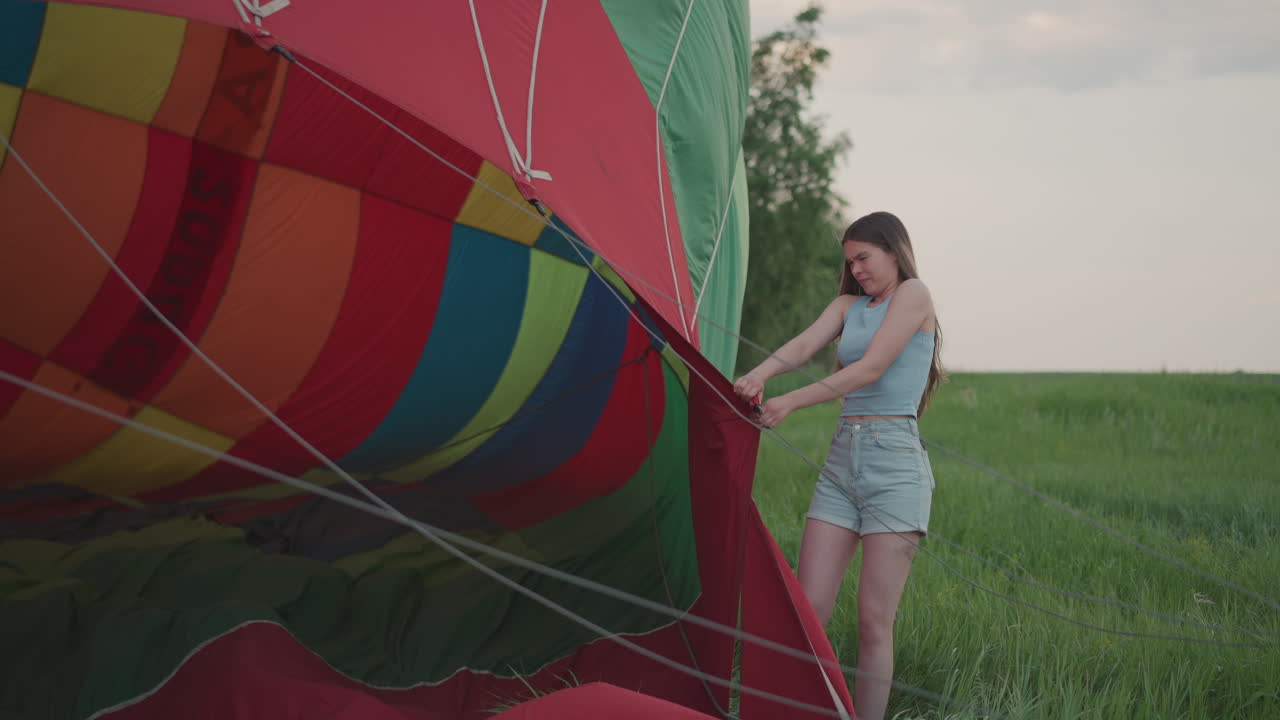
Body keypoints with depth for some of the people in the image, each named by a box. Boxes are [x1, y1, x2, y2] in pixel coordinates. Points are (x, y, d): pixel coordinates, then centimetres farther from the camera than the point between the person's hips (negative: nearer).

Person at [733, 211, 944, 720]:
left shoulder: (913, 295, -2)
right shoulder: (849, 305, 18)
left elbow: (870, 370, -12)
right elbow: (805, 345, 0)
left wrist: (791, 402, -14)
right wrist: (762, 373, -22)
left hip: (894, 460, -6)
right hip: (841, 461, 6)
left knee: (874, 620, -6)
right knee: (809, 609, -2)